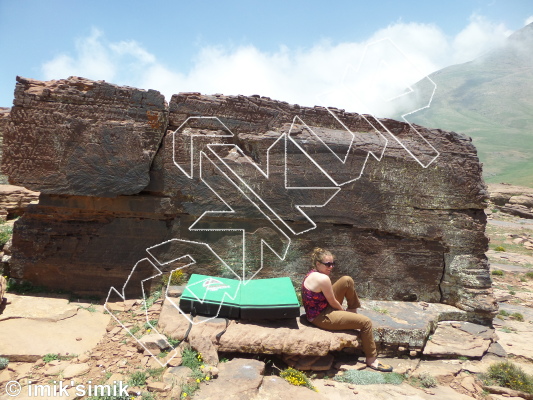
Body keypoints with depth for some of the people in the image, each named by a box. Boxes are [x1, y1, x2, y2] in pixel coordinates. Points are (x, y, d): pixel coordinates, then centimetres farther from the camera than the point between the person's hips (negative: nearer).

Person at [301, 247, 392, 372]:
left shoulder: (313, 273, 1)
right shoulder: (323, 279, -29)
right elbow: (333, 303, -18)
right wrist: (343, 311, 3)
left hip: (321, 308, 9)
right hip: (321, 318, -9)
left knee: (347, 281, 4)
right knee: (366, 322, -5)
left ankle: (353, 310, 24)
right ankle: (371, 360, 11)